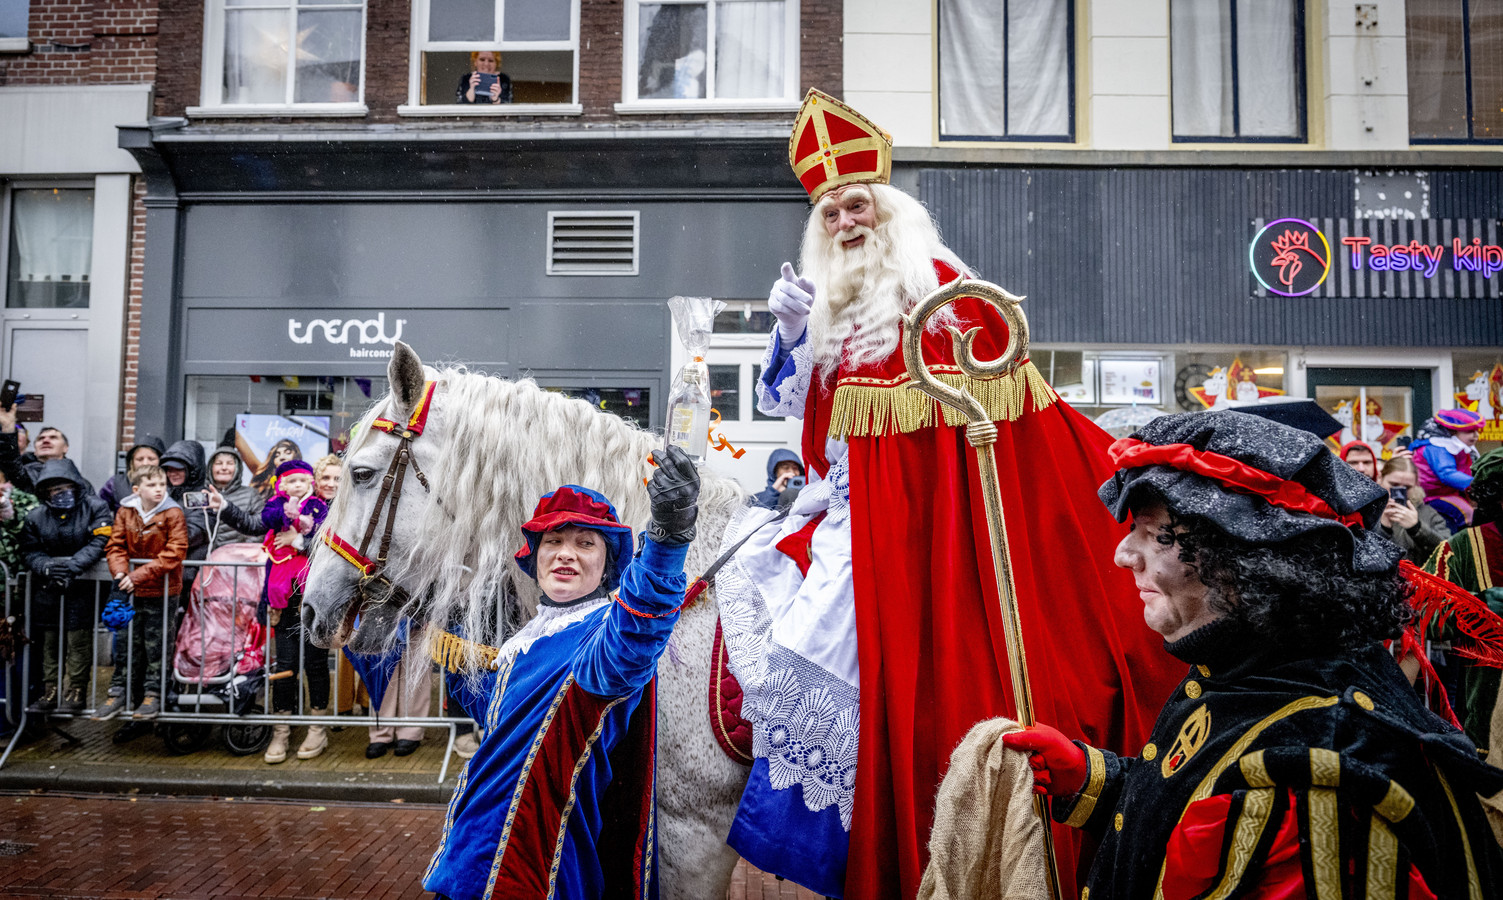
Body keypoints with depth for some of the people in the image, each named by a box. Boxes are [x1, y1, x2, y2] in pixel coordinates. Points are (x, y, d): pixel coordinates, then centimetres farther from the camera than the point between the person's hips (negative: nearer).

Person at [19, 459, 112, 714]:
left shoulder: (95, 508, -5)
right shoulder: (36, 517, 5)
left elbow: (99, 543, -14)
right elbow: (29, 552, 2)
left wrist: (72, 566, -24)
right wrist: (48, 567, -18)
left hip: (82, 586, -4)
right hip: (48, 588, 4)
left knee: (78, 642, -3)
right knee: (49, 641, 9)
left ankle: (75, 692, 5)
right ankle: (50, 691, 19)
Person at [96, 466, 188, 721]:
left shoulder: (173, 514, -12)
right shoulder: (125, 512, 1)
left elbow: (174, 553, -17)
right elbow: (115, 546, 3)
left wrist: (140, 575, -22)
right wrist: (120, 572, -16)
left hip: (161, 591, -4)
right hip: (131, 593, 4)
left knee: (156, 645, 5)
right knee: (127, 643, 11)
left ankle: (153, 695, 16)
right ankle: (118, 693, 21)